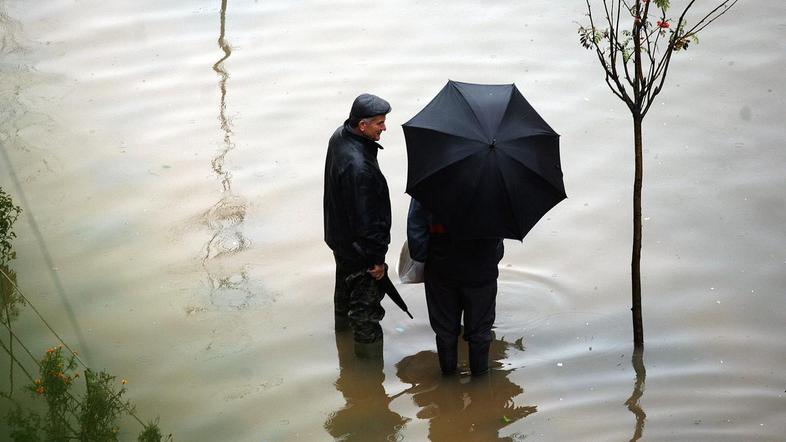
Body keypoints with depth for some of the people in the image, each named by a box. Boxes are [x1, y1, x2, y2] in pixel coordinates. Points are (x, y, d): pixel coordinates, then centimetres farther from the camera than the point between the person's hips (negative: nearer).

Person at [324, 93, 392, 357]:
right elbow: (365, 218, -31)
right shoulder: (358, 166, -38)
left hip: (338, 234, 10)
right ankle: (368, 342, 24)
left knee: (346, 280, 33)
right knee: (367, 297, 8)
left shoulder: (339, 137, -7)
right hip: (358, 246, -10)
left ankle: (343, 320, 58)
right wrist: (376, 258, -21)